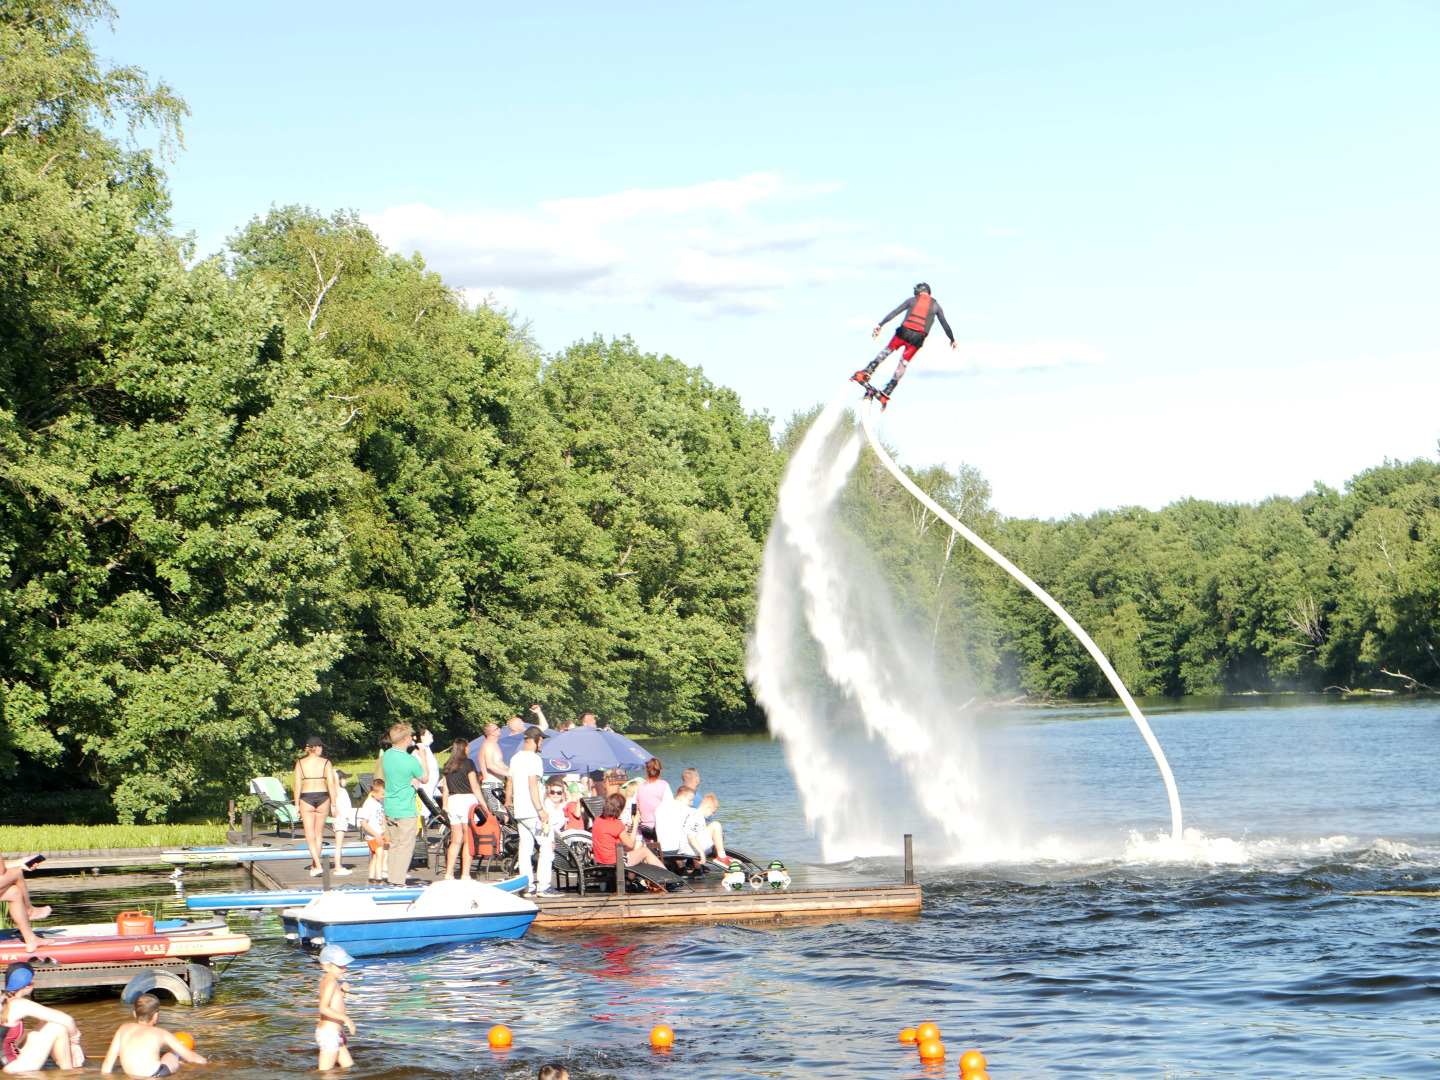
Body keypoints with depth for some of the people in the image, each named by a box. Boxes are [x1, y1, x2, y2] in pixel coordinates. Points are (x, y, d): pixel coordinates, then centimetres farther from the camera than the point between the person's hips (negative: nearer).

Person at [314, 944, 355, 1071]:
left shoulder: (326, 980, 11)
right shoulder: (331, 982, -17)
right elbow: (323, 1008, -28)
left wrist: (342, 990, 8)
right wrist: (346, 1019, -27)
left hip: (335, 1034, 10)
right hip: (329, 1034, -10)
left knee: (349, 1067, 16)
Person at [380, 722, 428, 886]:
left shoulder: (386, 755, 4)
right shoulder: (410, 761, -18)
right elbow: (425, 778, -2)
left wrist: (412, 779, 0)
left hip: (389, 808, 7)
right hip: (405, 810, -7)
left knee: (394, 845, 15)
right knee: (406, 846, -2)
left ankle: (392, 880, 16)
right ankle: (398, 882, -6)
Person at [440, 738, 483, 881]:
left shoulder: (447, 766, 11)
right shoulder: (468, 763, -5)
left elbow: (445, 789, 13)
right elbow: (475, 787, -8)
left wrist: (444, 807, 19)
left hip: (452, 801, 5)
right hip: (467, 800, -5)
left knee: (456, 841, 11)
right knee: (469, 840, -2)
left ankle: (448, 874, 7)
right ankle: (465, 875, -4)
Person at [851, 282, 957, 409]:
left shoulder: (912, 300, 12)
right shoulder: (935, 305, 16)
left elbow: (895, 312, 6)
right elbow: (945, 324, 23)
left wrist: (880, 325, 6)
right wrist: (952, 339, 36)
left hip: (904, 331, -1)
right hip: (918, 338, 1)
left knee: (887, 351, 20)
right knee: (903, 365, 6)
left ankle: (867, 372, 4)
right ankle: (886, 394, 0)